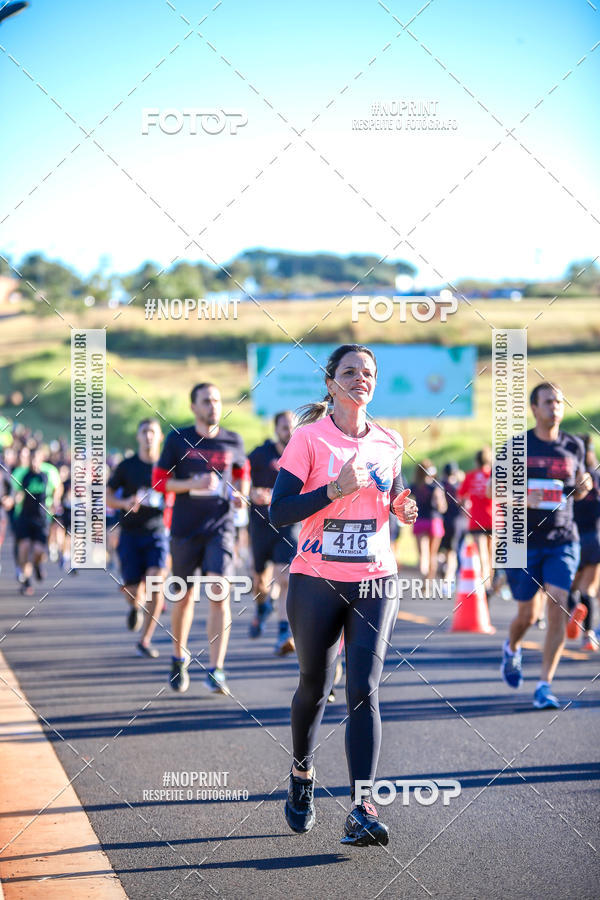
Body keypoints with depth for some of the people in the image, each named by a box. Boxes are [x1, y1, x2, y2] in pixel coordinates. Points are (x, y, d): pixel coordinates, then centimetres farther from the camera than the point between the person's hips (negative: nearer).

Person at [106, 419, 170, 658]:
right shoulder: (126, 466, 2)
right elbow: (107, 497, 6)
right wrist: (125, 503, -14)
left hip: (157, 533, 0)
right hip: (130, 533, 0)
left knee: (156, 583, -18)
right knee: (134, 591, -2)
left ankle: (145, 640, -6)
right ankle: (135, 606, 38)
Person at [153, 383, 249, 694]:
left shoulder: (232, 441, 5)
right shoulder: (178, 440, -1)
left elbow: (241, 470, 23)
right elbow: (159, 481, -1)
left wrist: (241, 494, 3)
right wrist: (193, 484, -16)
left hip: (220, 528, 0)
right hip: (185, 528, 0)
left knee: (219, 593, -14)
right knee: (184, 597, 10)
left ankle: (216, 671, -13)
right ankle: (179, 657, 34)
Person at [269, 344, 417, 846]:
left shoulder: (389, 443, 7)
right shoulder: (309, 438, -5)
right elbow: (279, 513, -10)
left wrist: (403, 509, 0)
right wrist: (335, 489, -21)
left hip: (375, 582, 2)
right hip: (317, 581, -2)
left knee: (364, 690, -11)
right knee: (315, 686, 11)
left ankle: (362, 811, -16)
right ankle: (302, 776, 39)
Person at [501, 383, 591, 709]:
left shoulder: (574, 446, 6)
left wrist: (584, 487, -5)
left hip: (563, 541, 1)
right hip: (525, 541, -1)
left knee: (558, 609, -13)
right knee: (527, 615, 5)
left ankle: (544, 685, -6)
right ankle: (512, 648, 41)